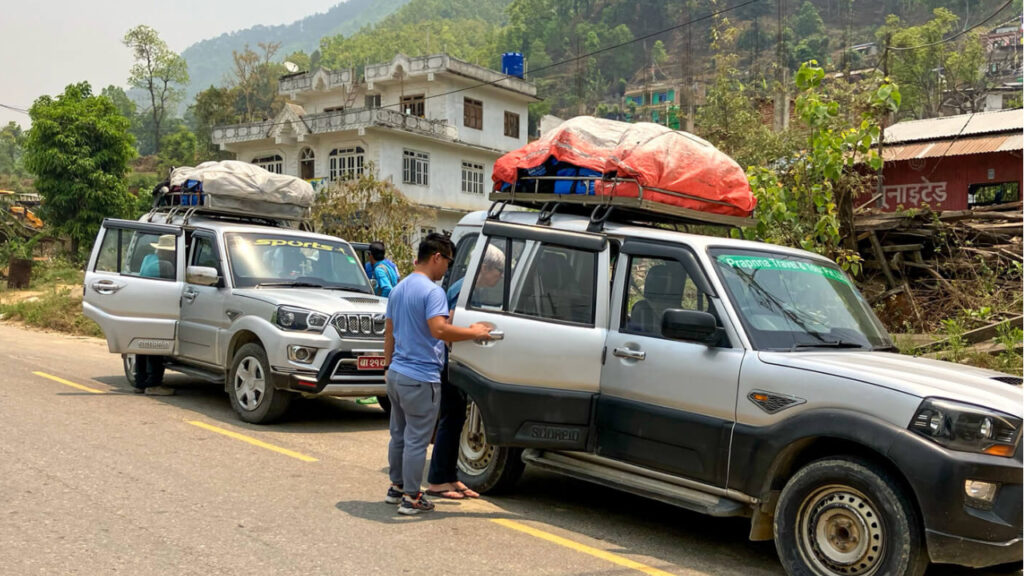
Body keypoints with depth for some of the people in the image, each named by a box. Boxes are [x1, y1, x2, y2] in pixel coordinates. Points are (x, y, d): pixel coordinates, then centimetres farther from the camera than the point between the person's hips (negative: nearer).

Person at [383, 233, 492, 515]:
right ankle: (411, 498, 8)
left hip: (397, 374, 9)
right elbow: (439, 330, -29)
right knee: (416, 440, 1)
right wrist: (474, 333, -19)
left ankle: (396, 487, 30)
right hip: (421, 379, -9)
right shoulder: (432, 291, -17)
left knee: (399, 434, 19)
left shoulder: (399, 289, 13)